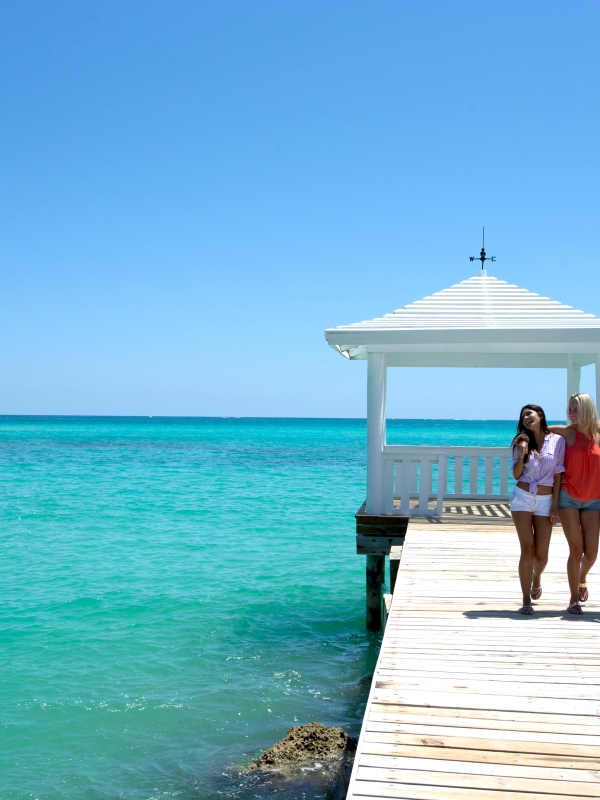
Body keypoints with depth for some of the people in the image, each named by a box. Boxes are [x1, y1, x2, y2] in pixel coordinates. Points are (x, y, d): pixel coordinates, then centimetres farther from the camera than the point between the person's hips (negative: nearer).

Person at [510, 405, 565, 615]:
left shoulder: (557, 441, 1)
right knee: (527, 550, -6)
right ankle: (526, 600, 1)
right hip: (522, 498, 1)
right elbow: (516, 475, 4)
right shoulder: (522, 442, 7)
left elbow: (558, 475, 0)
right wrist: (522, 455, -13)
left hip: (545, 501, 0)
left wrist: (555, 506, -4)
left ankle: (536, 578, 37)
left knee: (541, 553, 2)